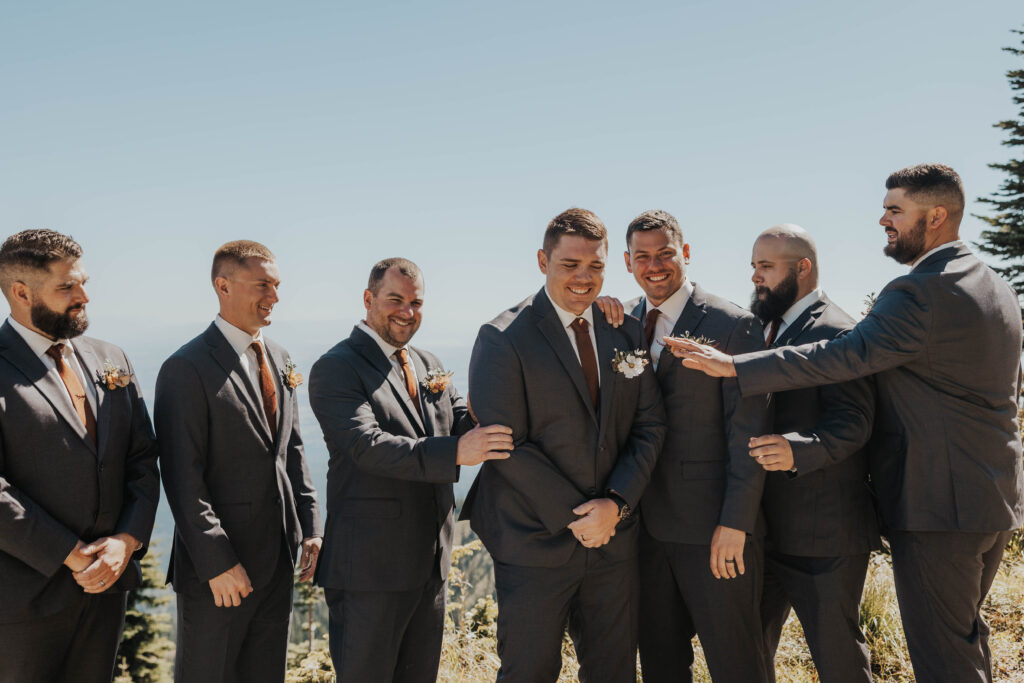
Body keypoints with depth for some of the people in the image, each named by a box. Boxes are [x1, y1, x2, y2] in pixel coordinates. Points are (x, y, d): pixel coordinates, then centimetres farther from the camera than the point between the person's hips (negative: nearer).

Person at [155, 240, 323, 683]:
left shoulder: (279, 360, 10)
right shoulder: (188, 369, -14)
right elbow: (183, 477, -17)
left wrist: (310, 526, 8)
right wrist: (216, 562, -18)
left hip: (278, 560, 7)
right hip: (218, 567, -7)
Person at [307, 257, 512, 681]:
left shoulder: (428, 366, 14)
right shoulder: (336, 368, -11)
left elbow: (468, 423, 6)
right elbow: (368, 446, -24)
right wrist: (455, 452, -34)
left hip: (431, 562, 7)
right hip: (371, 566, -7)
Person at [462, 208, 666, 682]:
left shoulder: (626, 332, 6)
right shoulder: (503, 339, -10)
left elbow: (649, 424, 4)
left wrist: (617, 502, -9)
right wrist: (574, 516, -14)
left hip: (614, 535, 5)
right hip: (534, 543, -4)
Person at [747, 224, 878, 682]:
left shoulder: (836, 332, -15)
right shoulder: (768, 329, 14)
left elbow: (852, 422, -23)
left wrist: (797, 450, -38)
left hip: (824, 533, -9)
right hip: (766, 526, 9)